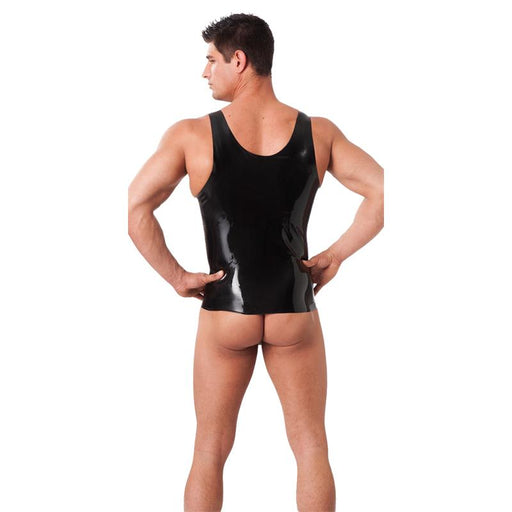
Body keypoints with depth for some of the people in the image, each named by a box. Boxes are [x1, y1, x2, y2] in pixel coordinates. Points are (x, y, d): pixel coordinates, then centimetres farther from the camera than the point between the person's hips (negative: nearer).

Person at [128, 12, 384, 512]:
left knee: (211, 451, 14)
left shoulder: (192, 135, -11)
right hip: (296, 317, 1)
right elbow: (381, 193, -8)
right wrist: (334, 256, -1)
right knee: (311, 448, 14)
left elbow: (136, 208, -16)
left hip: (224, 318, -1)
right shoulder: (318, 132, -5)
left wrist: (175, 277, -6)